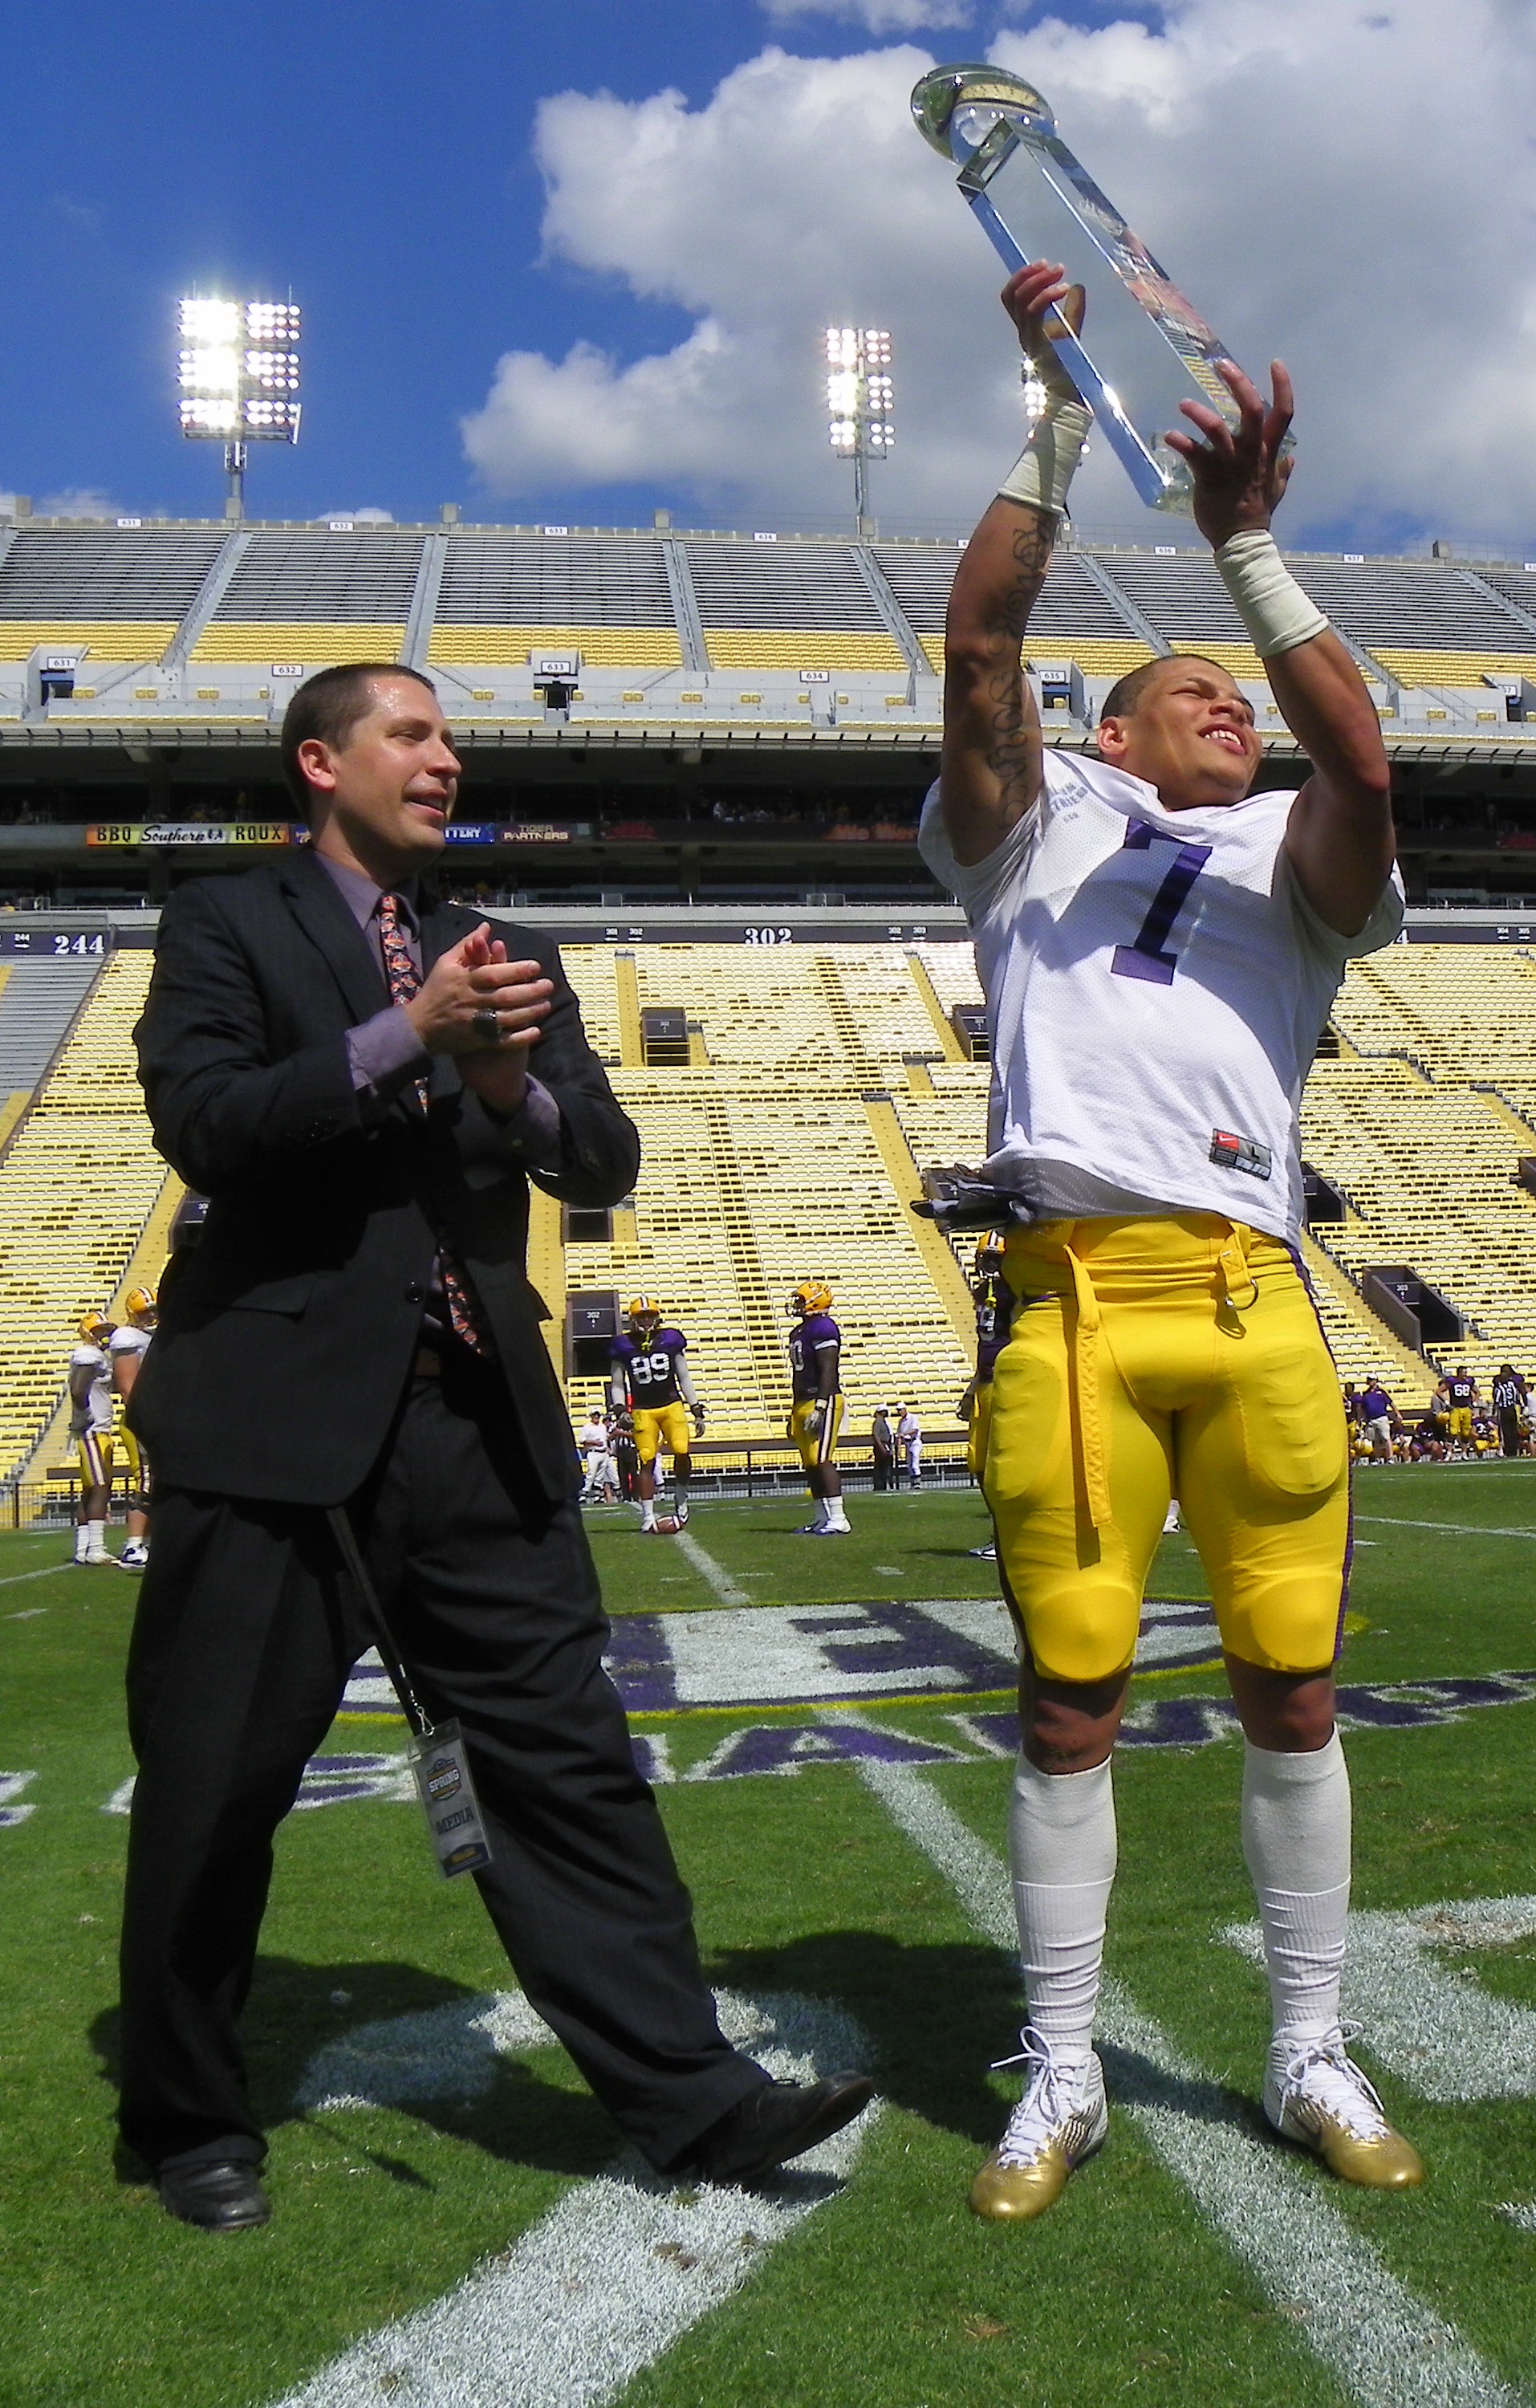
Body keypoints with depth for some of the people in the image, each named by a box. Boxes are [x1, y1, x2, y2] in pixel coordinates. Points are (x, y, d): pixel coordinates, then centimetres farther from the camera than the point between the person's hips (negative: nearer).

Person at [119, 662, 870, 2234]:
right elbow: (202, 1125, -11)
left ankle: (691, 2098, 11)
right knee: (215, 1792, 8)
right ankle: (187, 2117, 29)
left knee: (568, 1761, 3)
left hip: (480, 1424, 4)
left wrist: (518, 1088, -12)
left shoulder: (508, 957, 18)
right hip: (280, 1424, -3)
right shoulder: (225, 926, 5)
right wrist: (408, 1033, -16)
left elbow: (605, 1166, 9)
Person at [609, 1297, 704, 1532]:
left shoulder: (671, 1339, 5)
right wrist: (620, 1410, -8)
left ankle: (682, 1500, 7)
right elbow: (617, 1385, 9)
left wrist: (697, 1411, 6)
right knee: (647, 1462, -6)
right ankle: (648, 1519, 0)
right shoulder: (624, 1346, 3)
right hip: (642, 1411, 0)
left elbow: (684, 1378, 10)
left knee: (682, 1452, -18)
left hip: (672, 1405, 0)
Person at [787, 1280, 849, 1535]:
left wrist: (820, 1408, -23)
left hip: (824, 1402, -10)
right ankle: (823, 1518, 14)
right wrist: (794, 1412, 23)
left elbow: (828, 1373, -18)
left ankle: (838, 1519, -13)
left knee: (822, 1461, -14)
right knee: (811, 1464, 9)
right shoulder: (799, 1332, 18)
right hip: (803, 1403, 10)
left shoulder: (823, 1328, -12)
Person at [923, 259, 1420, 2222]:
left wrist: (1245, 541, -2)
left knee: (1292, 1690, 7)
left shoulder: (1291, 854, 21)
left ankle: (1309, 2056, 24)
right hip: (1076, 1298, -2)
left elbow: (1360, 759, 0)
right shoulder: (1039, 819, 19)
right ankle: (1061, 2074, 18)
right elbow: (981, 642, 6)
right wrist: (1061, 413, 6)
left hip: (1259, 1303, 2)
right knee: (1070, 1698, 3)